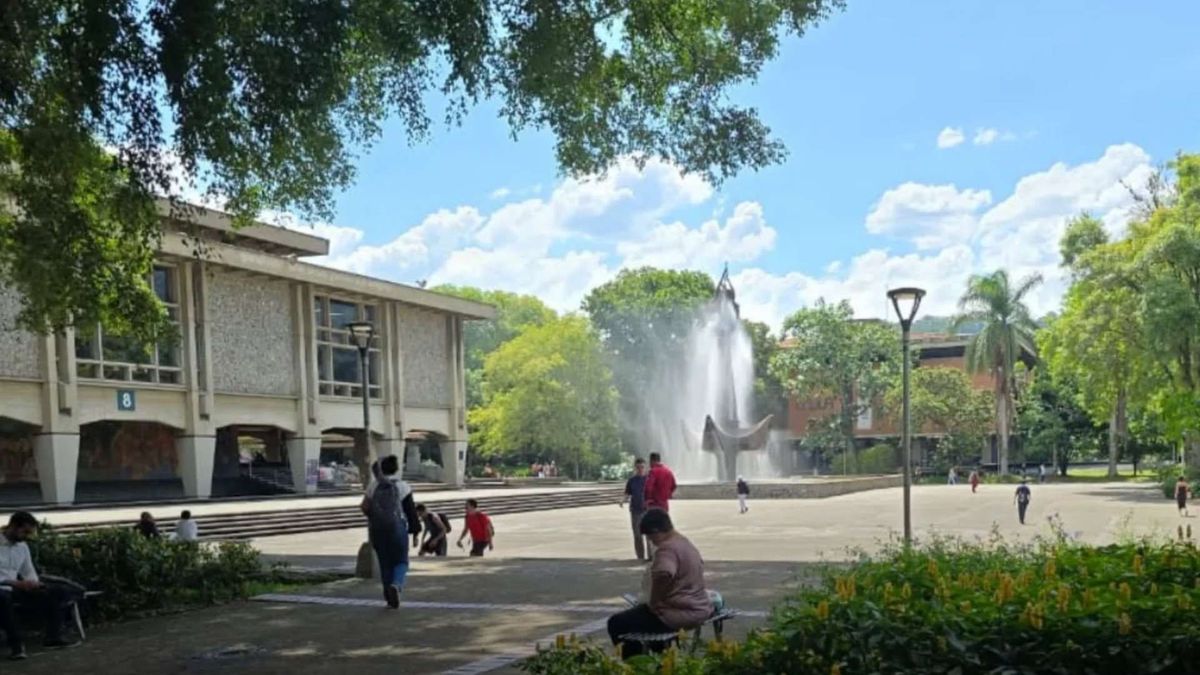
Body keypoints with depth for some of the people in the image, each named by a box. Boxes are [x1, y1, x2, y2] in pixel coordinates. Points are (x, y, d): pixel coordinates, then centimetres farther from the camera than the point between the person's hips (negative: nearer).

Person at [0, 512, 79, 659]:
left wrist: (34, 583, -6)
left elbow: (29, 572, 18)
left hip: (16, 589, 7)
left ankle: (53, 637, -9)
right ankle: (16, 643, -30)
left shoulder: (23, 546, 11)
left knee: (59, 592, -4)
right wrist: (17, 583, -29)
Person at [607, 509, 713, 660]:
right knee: (638, 611, 33)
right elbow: (699, 565, 28)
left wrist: (653, 602, -22)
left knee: (616, 623, -3)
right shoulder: (685, 543, 10)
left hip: (678, 615, -10)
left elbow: (663, 574, -40)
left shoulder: (667, 548, -20)